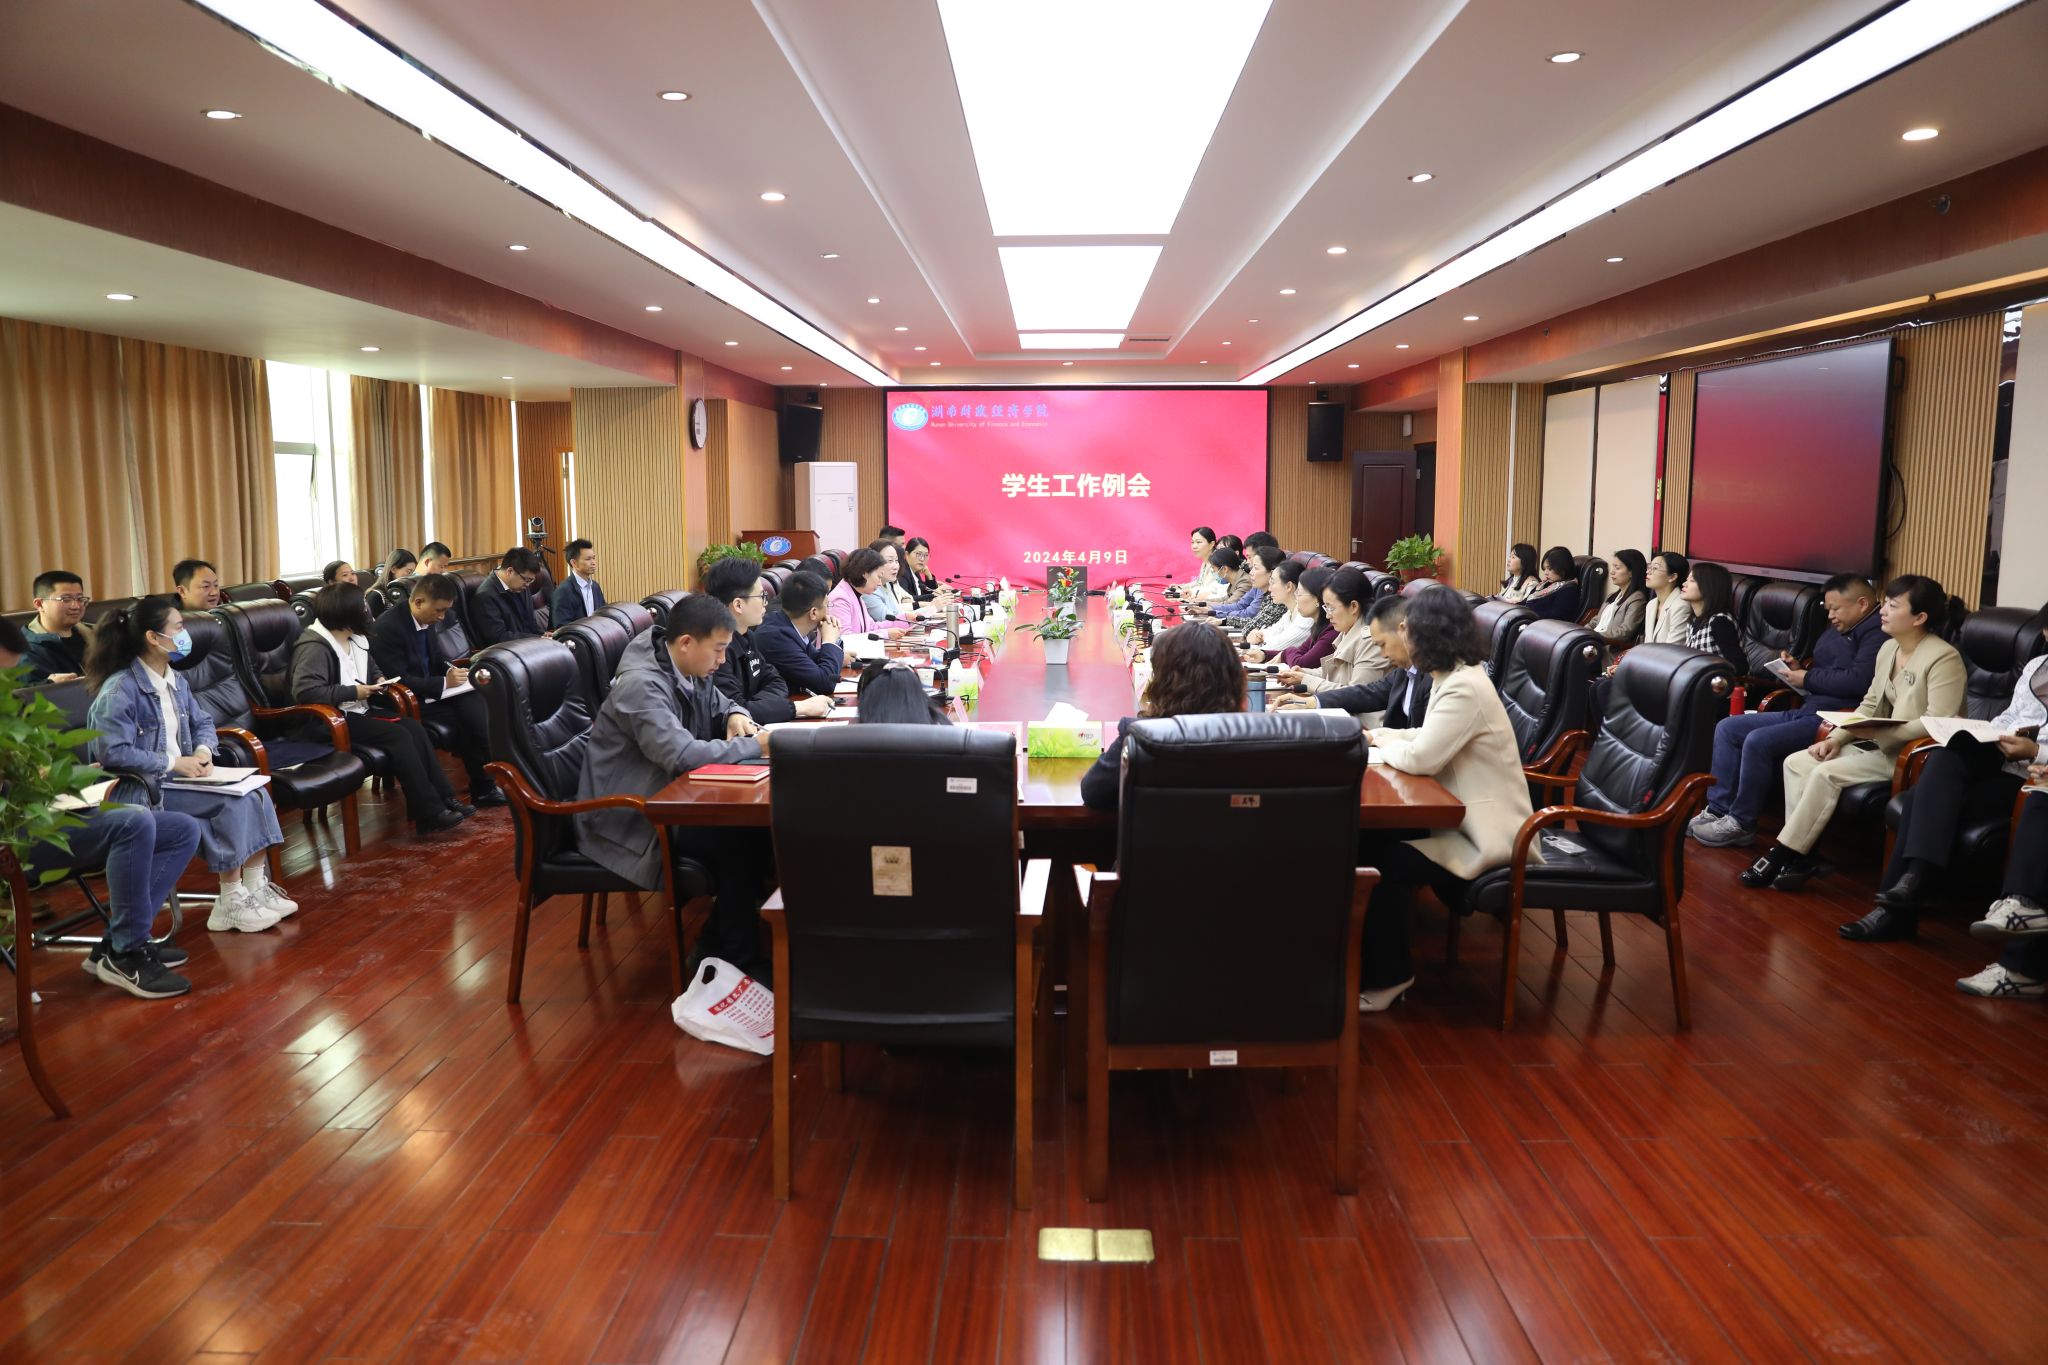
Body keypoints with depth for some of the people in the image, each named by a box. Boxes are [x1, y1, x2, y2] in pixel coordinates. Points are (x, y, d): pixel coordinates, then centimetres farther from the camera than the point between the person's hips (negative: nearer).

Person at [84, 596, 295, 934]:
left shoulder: (176, 681, 9)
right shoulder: (120, 689, -17)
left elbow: (202, 722, 19)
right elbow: (113, 753, -25)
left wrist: (203, 751, -4)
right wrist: (174, 762, -21)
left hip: (179, 778, 8)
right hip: (143, 790, -8)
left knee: (253, 793, -12)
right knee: (231, 803, -22)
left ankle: (256, 887, -10)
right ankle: (231, 902, -14)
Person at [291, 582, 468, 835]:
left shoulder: (356, 640, 10)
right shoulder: (315, 647, -18)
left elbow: (371, 667, 30)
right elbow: (304, 691, -30)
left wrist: (379, 680, 6)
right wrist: (353, 692, -25)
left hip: (357, 712, 9)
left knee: (413, 727, -11)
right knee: (398, 736, -22)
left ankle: (443, 797, -13)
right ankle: (430, 813, -21)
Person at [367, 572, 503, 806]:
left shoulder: (427, 620, 2)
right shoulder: (386, 627, -21)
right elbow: (398, 681, -23)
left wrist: (452, 669, -4)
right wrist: (444, 682, -24)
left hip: (432, 690, 7)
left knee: (476, 702, -20)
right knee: (469, 717, -22)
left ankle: (486, 782, -15)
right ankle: (483, 788, -8)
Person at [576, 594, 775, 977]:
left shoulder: (689, 671, 3)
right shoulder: (642, 685, -26)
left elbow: (717, 702, 23)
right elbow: (681, 754, -38)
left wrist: (735, 715, -2)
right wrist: (754, 746, -28)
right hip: (628, 820, -9)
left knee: (758, 821, -8)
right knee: (738, 840, -22)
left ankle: (719, 943, 4)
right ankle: (738, 959, -6)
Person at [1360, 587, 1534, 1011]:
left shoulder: (1465, 688, -25)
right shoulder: (1451, 676, 8)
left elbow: (1421, 758, -28)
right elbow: (1428, 739, 18)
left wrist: (1383, 745, -8)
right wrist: (1378, 735, 5)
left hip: (1486, 831, -10)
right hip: (1463, 814, 10)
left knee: (1386, 861, -20)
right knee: (1366, 838, -1)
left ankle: (1388, 976, -1)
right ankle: (1369, 954, 9)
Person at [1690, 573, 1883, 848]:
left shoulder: (1877, 633, -10)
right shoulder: (1840, 631, 20)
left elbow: (1858, 680, -24)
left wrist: (1808, 678, -11)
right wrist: (1798, 670, 9)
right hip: (1805, 711, 11)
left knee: (1759, 741, -27)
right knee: (1727, 728, 3)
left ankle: (1741, 824, -13)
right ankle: (1718, 809, -2)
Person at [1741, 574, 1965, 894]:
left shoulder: (1943, 658, -16)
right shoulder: (1888, 648, 10)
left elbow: (1937, 724, -24)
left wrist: (1880, 734, -26)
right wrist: (1836, 739, -1)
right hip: (1881, 743, 9)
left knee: (1827, 773, -25)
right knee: (1796, 762, -6)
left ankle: (1780, 856, -15)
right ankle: (1799, 856, -10)